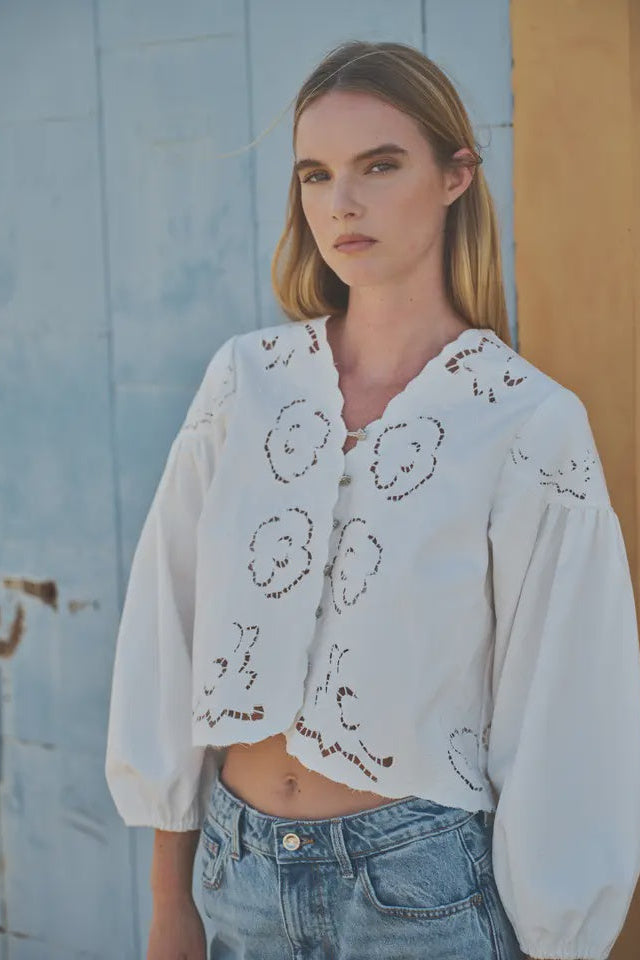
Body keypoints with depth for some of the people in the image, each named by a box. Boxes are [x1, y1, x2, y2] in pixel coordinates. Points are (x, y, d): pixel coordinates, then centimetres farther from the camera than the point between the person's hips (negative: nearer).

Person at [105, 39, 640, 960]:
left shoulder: (532, 426, -12)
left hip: (419, 883, -3)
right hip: (239, 871, 3)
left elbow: (559, 720, -8)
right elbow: (167, 643, 1)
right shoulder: (246, 380, -2)